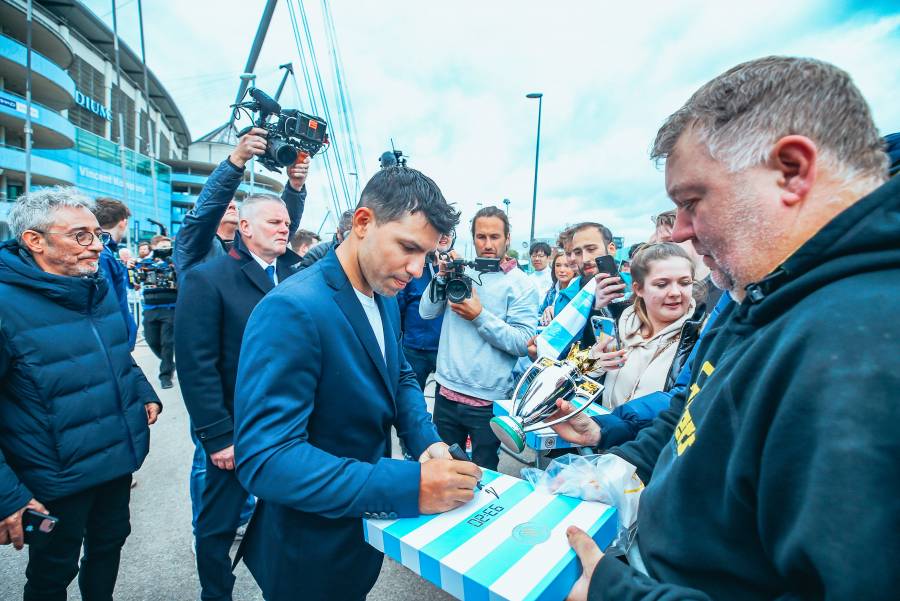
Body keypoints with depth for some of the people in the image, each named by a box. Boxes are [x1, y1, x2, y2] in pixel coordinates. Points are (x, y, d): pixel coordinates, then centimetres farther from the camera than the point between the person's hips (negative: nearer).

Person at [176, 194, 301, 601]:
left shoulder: (295, 277, 4)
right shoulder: (207, 278, -10)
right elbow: (196, 364, -13)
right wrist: (218, 435, -14)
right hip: (236, 431, -4)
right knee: (219, 523, 15)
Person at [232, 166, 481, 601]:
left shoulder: (385, 296, -2)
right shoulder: (291, 310, -29)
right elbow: (265, 459, -31)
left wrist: (427, 441, -9)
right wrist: (409, 486, -34)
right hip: (313, 554, -7)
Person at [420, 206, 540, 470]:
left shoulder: (521, 284, -6)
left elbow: (524, 344, -16)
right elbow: (426, 312, 1)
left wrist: (480, 316, -20)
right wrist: (442, 277, -11)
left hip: (488, 400, -3)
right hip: (446, 391, 4)